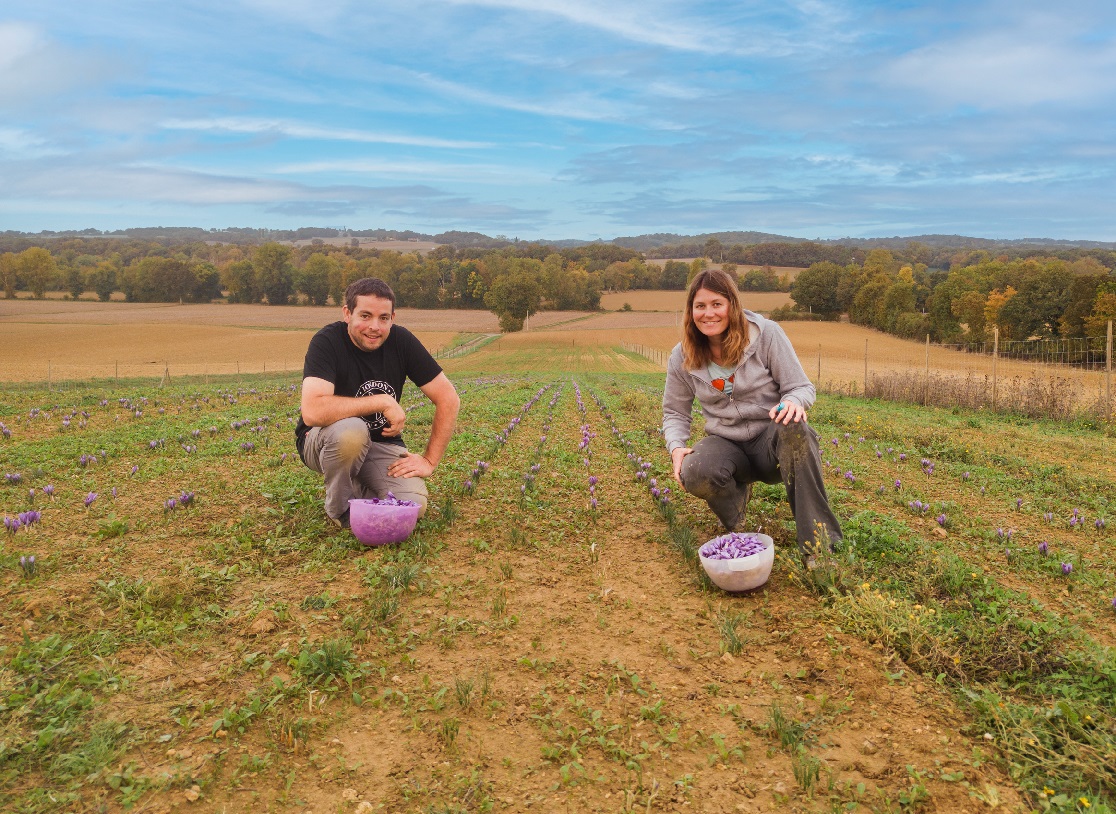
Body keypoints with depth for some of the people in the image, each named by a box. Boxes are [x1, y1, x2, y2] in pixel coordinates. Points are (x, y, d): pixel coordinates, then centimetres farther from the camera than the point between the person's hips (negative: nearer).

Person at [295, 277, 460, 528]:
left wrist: (430, 460, -10)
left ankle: (358, 486, 11)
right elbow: (312, 412, -37)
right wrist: (383, 402, -32)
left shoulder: (402, 341, -10)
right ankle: (339, 509, -9)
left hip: (381, 443, 3)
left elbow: (448, 399, -6)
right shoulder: (327, 342, -21)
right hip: (325, 440, -3)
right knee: (351, 430, -38)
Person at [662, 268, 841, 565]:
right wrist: (676, 447, -13)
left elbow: (802, 387, -7)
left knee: (794, 429, -39)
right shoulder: (682, 357, -2)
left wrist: (793, 402, -33)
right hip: (726, 443, 2)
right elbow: (675, 412, 9)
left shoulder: (766, 334, -9)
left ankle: (818, 545, -34)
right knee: (694, 474, -34)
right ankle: (736, 499, 6)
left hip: (772, 440, -2)